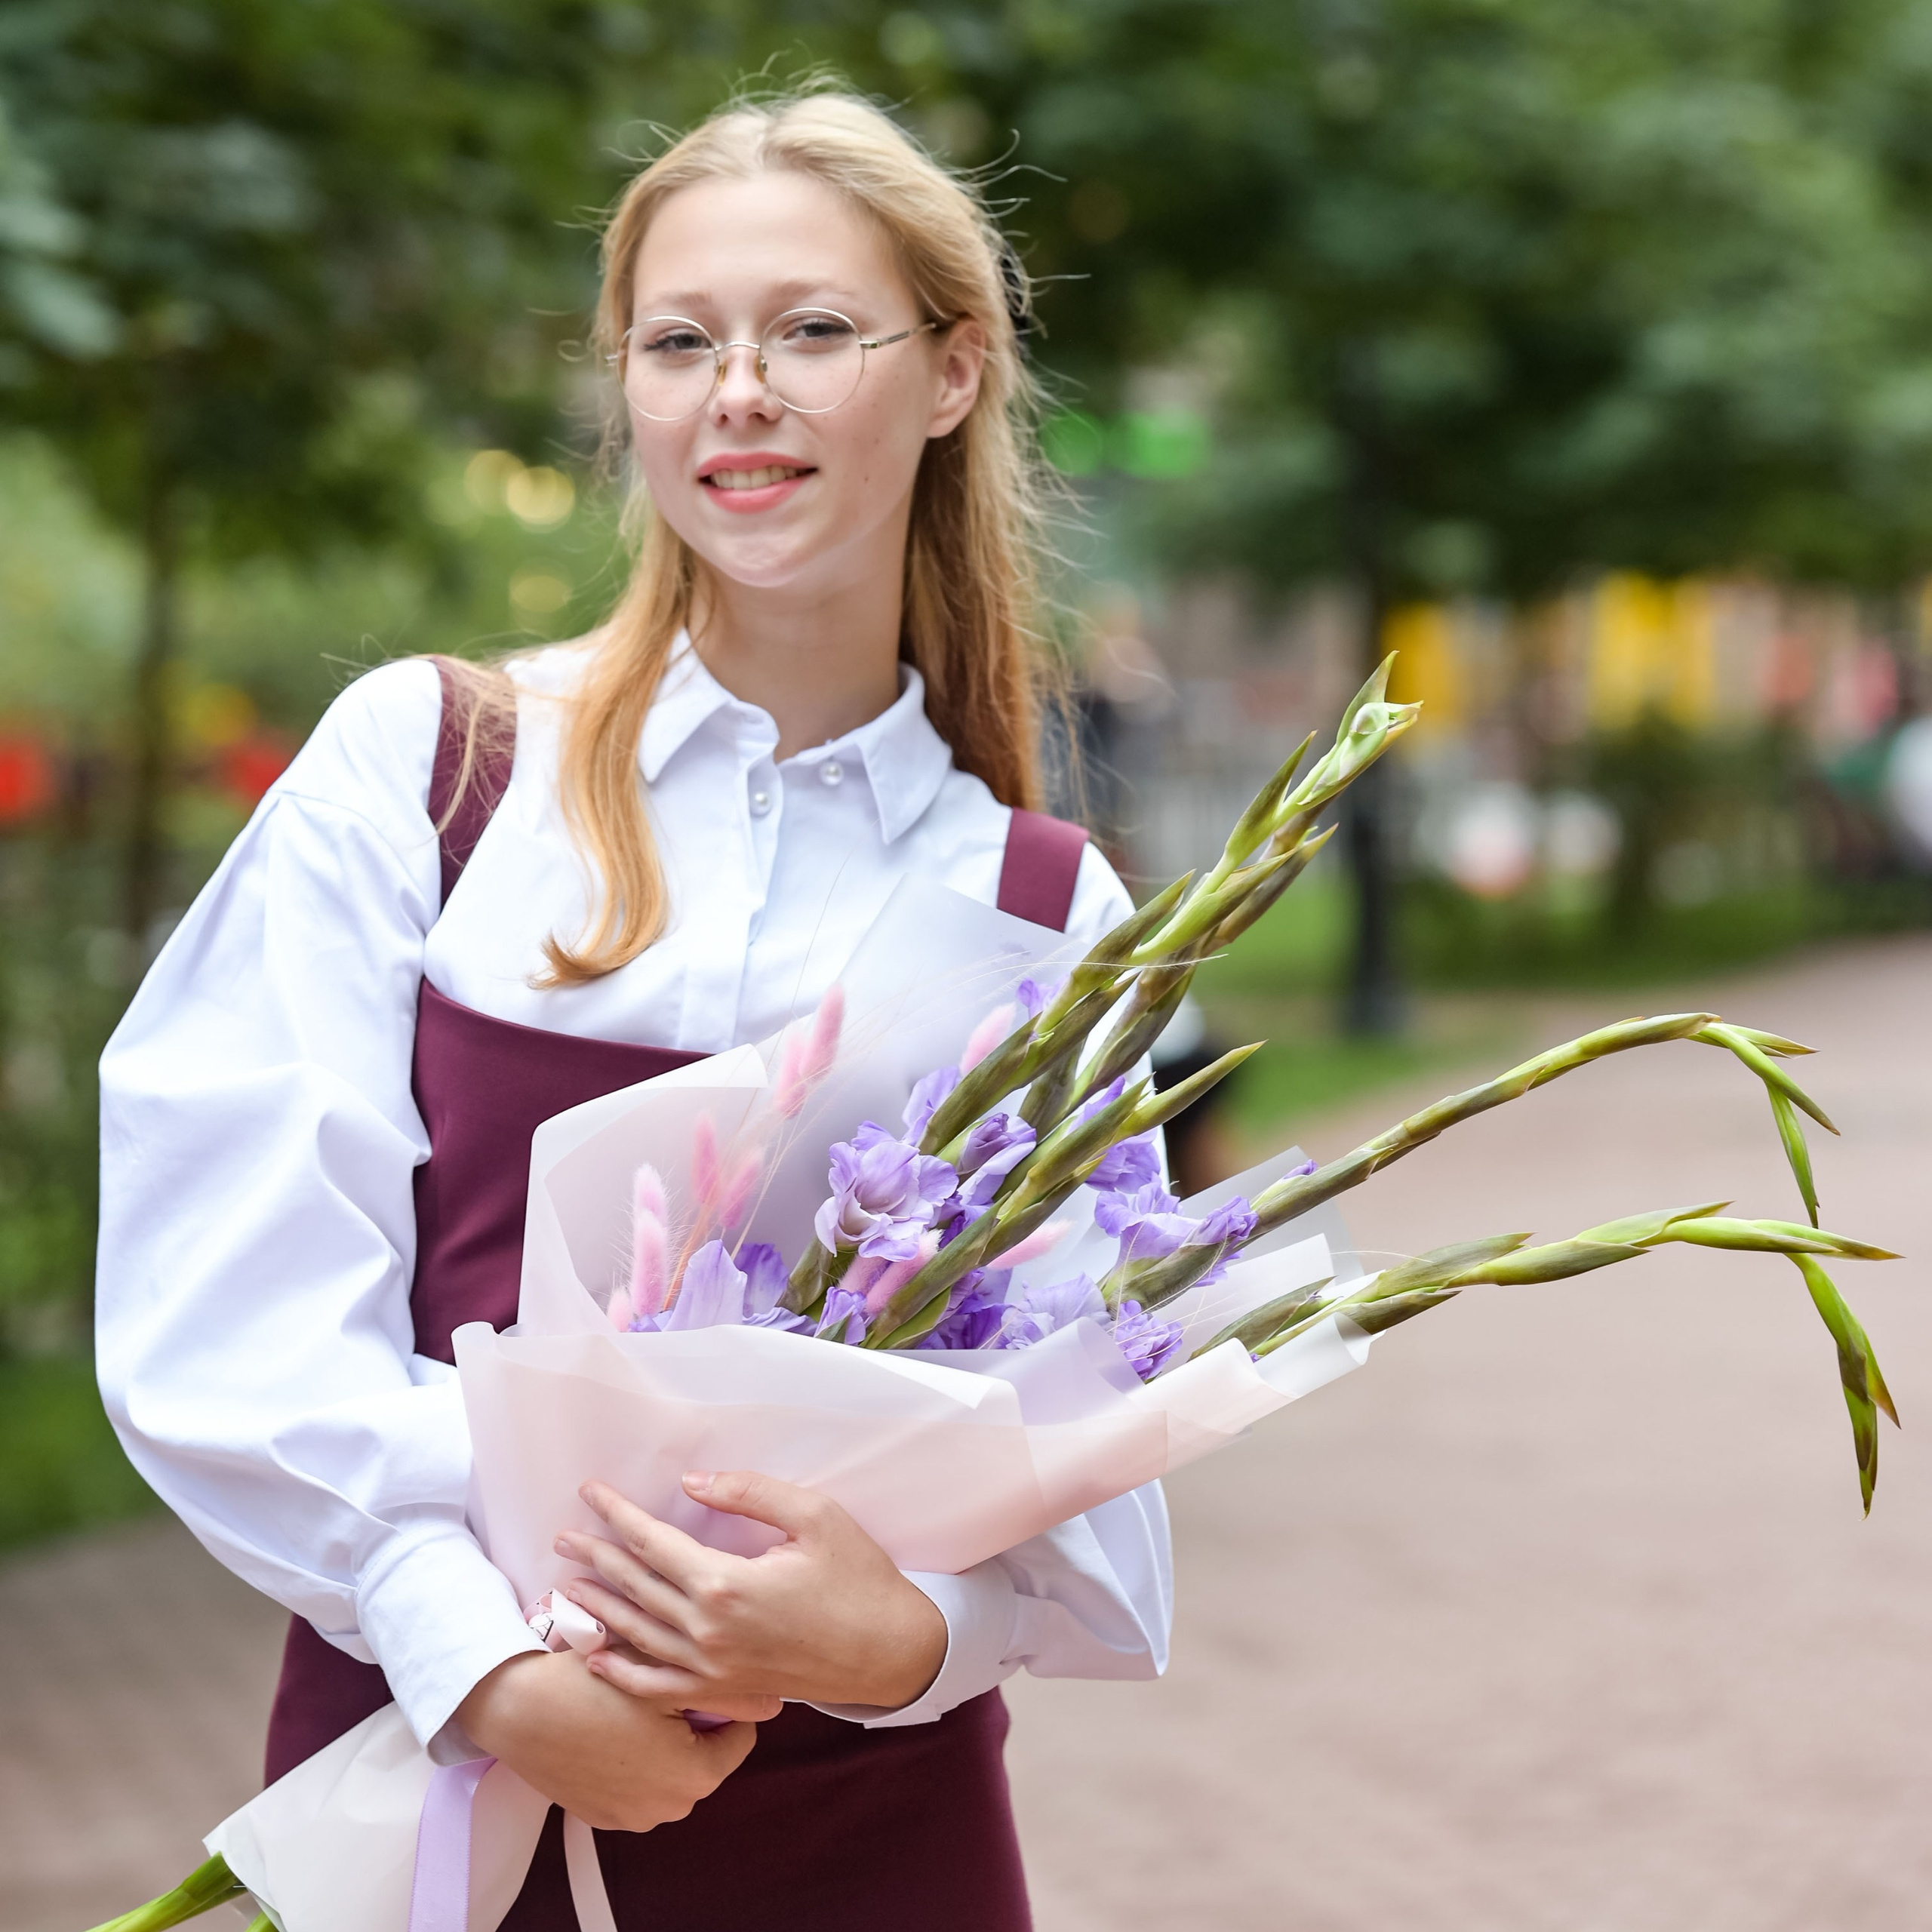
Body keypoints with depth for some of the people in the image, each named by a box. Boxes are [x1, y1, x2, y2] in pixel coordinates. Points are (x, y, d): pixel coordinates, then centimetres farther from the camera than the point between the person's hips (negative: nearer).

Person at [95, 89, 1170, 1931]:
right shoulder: (420, 762, -1)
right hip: (421, 1763, -1)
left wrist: (904, 1629, -21)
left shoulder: (1043, 906, 3)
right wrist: (488, 1662, -19)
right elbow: (228, 1306, -8)